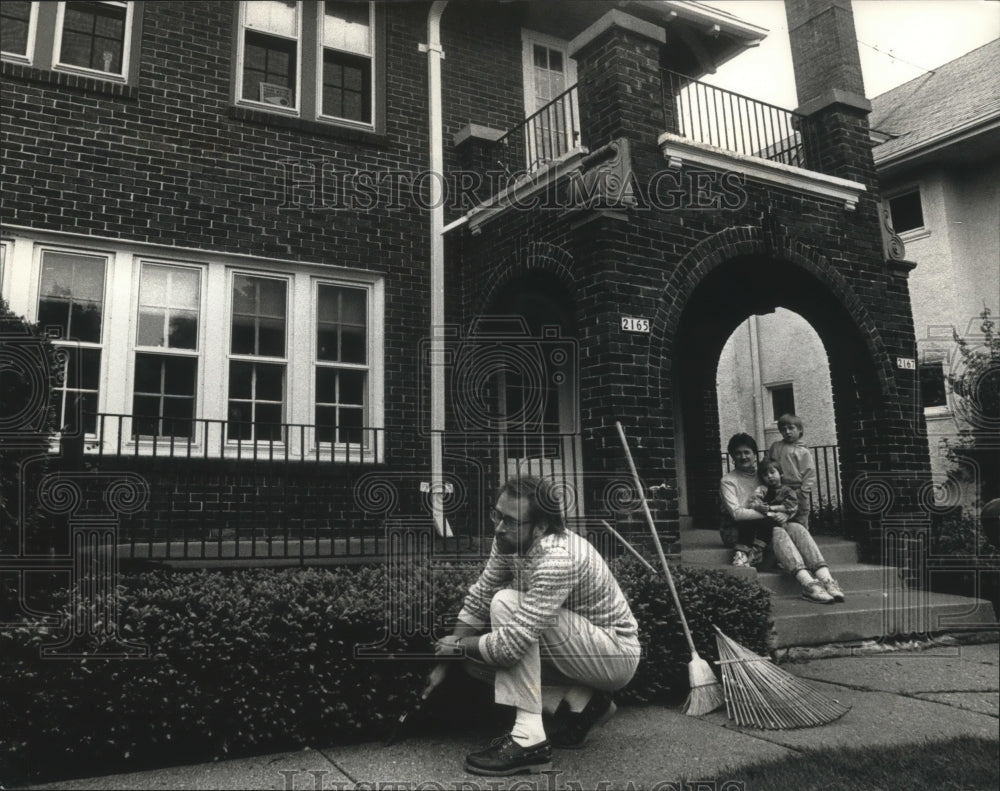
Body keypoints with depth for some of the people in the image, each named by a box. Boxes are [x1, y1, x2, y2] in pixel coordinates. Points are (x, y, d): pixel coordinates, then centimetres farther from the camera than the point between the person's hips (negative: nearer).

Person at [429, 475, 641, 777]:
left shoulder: (558, 558, -33)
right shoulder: (509, 541, -9)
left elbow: (511, 644, -36)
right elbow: (478, 599, 1)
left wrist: (460, 645, -17)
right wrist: (443, 664, -6)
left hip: (617, 654, -9)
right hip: (581, 648, 9)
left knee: (506, 603, -26)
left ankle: (529, 738, -24)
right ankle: (579, 702, 5)